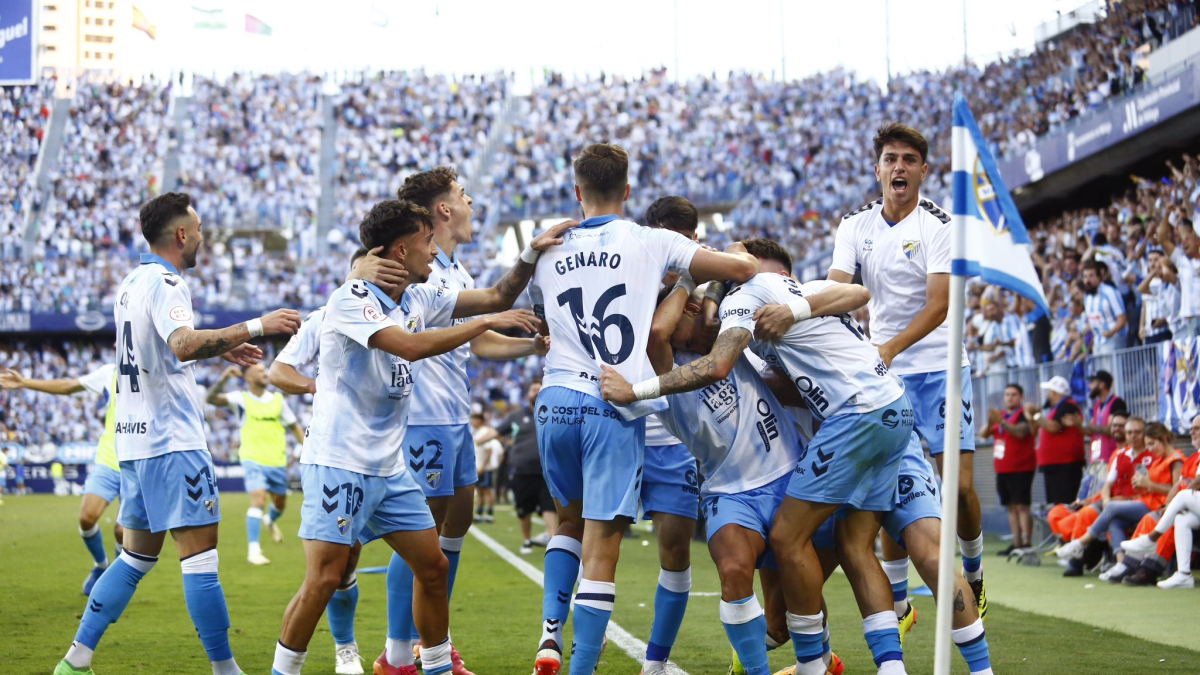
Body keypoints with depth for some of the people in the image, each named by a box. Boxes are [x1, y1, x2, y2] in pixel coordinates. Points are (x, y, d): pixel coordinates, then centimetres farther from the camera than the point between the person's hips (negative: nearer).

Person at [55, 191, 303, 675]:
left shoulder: (132, 283, 16)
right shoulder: (164, 283, -13)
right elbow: (184, 345, -31)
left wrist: (220, 349, 30)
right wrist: (255, 327, -31)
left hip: (134, 439, 10)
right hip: (172, 440, -9)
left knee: (136, 556, 14)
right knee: (200, 554, -8)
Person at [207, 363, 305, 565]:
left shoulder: (278, 400, 5)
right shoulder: (241, 399, -5)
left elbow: (294, 427, 13)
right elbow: (211, 398, -20)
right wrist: (224, 378, -35)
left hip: (277, 461, 4)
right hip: (253, 460, -4)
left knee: (280, 504, 16)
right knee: (258, 500, -21)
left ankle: (270, 521, 53)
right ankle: (253, 551, -17)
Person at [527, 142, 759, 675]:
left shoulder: (549, 255, 13)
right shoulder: (650, 243, 1)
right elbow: (741, 269, -1)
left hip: (556, 403, 4)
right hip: (615, 409, -4)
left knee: (571, 517, 26)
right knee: (602, 547, -2)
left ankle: (551, 629, 11)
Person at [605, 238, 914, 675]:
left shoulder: (746, 295, -2)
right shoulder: (807, 289, 27)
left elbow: (716, 368, -15)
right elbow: (859, 294, 9)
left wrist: (634, 391, -14)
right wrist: (797, 310, 0)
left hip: (859, 413, -9)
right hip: (897, 409, 9)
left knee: (788, 537, -3)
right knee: (855, 548, 10)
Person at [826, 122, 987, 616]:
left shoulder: (939, 225, -6)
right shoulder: (854, 226, 6)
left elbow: (940, 303, -15)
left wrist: (889, 349, -27)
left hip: (941, 367, -3)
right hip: (884, 372, 3)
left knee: (959, 484, -8)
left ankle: (974, 572, 17)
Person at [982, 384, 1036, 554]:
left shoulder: (1024, 414, -6)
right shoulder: (1001, 414, 16)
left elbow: (1020, 432, -24)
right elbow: (985, 434, 10)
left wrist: (1001, 421, -32)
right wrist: (990, 423, -12)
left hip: (1021, 470, -7)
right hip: (1002, 470, 7)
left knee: (1022, 506, -11)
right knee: (1011, 507, 7)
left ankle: (1027, 543, -14)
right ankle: (1016, 543, 9)